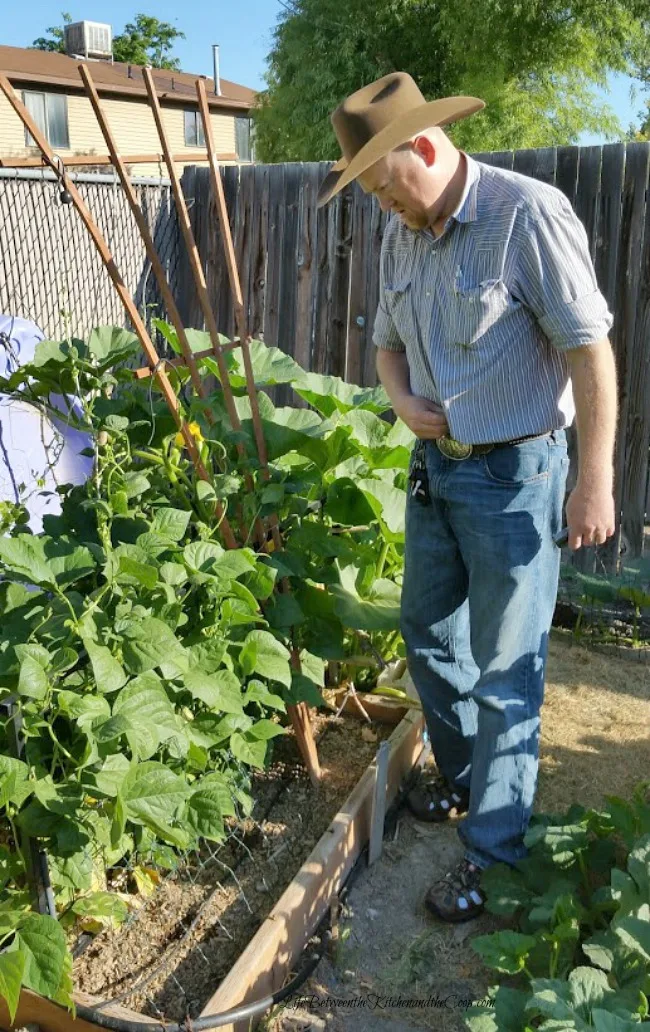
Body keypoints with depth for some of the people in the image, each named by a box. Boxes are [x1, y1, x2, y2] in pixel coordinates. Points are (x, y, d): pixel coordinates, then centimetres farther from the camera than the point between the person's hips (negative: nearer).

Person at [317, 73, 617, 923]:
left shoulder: (529, 215, -17)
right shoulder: (401, 236, 5)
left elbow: (590, 350, -17)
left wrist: (595, 481, -18)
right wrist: (403, 401, -3)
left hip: (514, 475, -7)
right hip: (435, 464, 8)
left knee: (505, 669, 2)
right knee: (429, 633, 19)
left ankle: (493, 850, 17)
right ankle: (459, 773, 42)